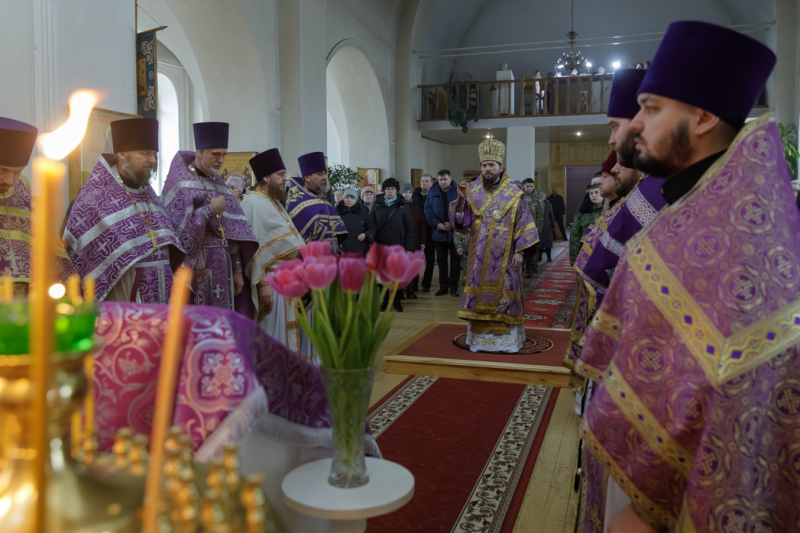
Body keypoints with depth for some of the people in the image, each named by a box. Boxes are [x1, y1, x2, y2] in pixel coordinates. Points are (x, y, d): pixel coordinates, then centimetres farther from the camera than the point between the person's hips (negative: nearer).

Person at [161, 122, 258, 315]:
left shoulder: (218, 184, 15)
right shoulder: (181, 182, -4)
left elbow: (231, 232, 12)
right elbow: (177, 228, -16)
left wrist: (237, 269, 8)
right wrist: (210, 210, -13)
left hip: (221, 268, 6)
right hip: (195, 269, -6)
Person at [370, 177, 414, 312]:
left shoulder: (403, 206, 2)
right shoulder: (378, 207, 7)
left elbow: (409, 228, -1)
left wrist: (409, 248, -8)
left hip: (398, 246, -1)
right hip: (382, 246, 2)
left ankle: (397, 300, 15)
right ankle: (384, 300, 17)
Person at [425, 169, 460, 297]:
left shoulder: (458, 191, -5)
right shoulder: (433, 192, 4)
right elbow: (428, 209, -1)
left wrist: (453, 224, -18)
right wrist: (436, 224, -13)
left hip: (455, 232, -3)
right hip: (438, 232, 3)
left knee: (455, 260, 5)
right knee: (441, 260, 9)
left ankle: (454, 286, 13)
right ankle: (443, 286, 17)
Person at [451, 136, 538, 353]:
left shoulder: (513, 193, -2)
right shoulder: (473, 190, 3)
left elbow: (523, 224, -1)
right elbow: (460, 221, -3)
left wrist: (520, 251, -8)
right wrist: (461, 199, -18)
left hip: (504, 256, -2)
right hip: (479, 256, 2)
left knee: (504, 296, 2)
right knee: (479, 294, 5)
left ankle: (506, 338, 13)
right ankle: (479, 336, 15)